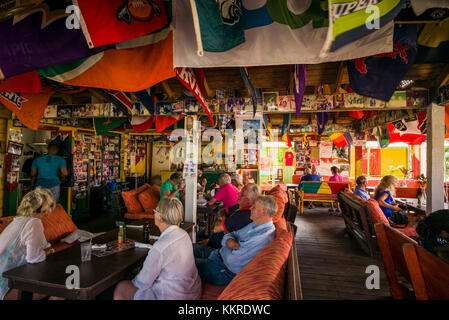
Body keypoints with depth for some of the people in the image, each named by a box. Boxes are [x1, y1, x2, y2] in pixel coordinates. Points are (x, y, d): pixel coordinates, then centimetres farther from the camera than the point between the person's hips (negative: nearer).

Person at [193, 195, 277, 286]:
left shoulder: (263, 237, -28)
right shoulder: (255, 224, 3)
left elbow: (233, 260, -28)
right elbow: (232, 234, 10)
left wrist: (225, 249, -8)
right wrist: (229, 241, -13)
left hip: (228, 271, -9)